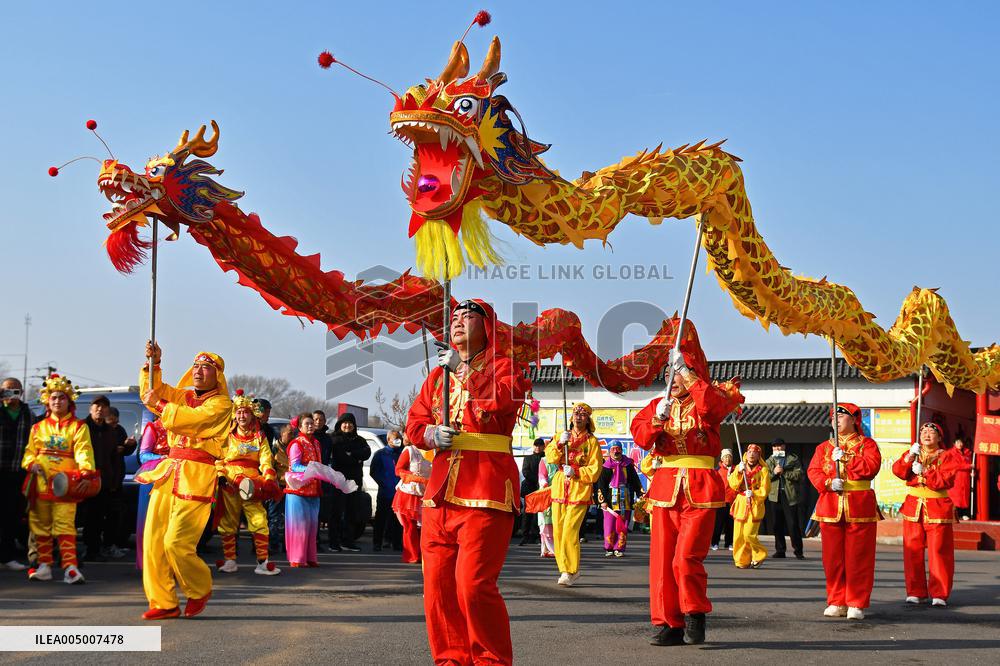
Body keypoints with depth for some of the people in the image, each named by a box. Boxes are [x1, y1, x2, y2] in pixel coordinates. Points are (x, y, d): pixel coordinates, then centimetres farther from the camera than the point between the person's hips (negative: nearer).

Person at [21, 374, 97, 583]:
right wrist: (32, 464, -6)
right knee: (41, 525, 8)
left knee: (65, 525, -13)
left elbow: (83, 451, -8)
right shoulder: (38, 428, 16)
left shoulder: (78, 427, 5)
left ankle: (70, 567, -17)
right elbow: (29, 452, 17)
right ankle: (44, 565, 17)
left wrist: (86, 471, -26)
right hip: (40, 483, 4)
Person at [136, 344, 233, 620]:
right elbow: (151, 392, 21)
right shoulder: (184, 395, 19)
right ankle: (164, 603, 6)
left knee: (176, 542, -13)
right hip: (168, 472, 7)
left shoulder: (221, 404, -3)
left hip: (196, 477, -7)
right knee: (153, 539, -1)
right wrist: (153, 364, 8)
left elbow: (187, 420, -16)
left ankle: (201, 590, 12)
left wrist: (159, 404, -6)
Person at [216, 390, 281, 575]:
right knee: (228, 523, 4)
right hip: (229, 485, 1)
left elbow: (266, 462, 1)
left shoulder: (259, 438, 11)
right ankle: (229, 560, 14)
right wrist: (221, 476, -9)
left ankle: (263, 562, -7)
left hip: (253, 485, -1)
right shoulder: (227, 437, 12)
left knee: (260, 522, -10)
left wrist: (268, 480, -15)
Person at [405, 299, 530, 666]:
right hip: (440, 492, 6)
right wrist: (432, 435, -6)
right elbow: (414, 424, 15)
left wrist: (464, 368, -13)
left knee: (473, 585, -14)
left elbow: (500, 400, -17)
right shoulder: (438, 375, 21)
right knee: (438, 586, 3)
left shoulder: (504, 367, 5)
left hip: (485, 493, -6)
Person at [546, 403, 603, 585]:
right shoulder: (561, 436, 14)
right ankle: (565, 569, 13)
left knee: (570, 531, -15)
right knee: (558, 531, 2)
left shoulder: (592, 441, 2)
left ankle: (570, 571, -8)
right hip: (559, 488, 4)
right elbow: (550, 458, 0)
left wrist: (575, 472, -15)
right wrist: (560, 444, -16)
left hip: (580, 490, -4)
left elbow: (595, 469, -3)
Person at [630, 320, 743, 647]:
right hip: (664, 487, 4)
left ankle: (695, 615, 7)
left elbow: (711, 405, -21)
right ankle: (669, 623, 9)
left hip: (700, 490, -4)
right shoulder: (659, 404, 15)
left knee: (686, 559, -13)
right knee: (662, 560, 2)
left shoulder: (708, 401, 4)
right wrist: (658, 419, -16)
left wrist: (686, 372, -18)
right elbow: (640, 435, 2)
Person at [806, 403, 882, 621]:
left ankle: (857, 604, 4)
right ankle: (836, 602, 12)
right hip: (830, 505, 3)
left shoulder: (866, 444, 6)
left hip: (859, 506, -3)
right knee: (832, 558, 3)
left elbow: (871, 466, -10)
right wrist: (828, 483, -14)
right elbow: (813, 470, 4)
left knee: (858, 558, -2)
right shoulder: (824, 447, 15)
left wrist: (845, 458, -14)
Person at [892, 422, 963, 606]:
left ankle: (940, 594, 2)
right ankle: (916, 592, 10)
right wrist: (909, 457, -19)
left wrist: (923, 472, -19)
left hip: (938, 510, -3)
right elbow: (898, 471, -4)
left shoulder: (947, 456, 2)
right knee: (912, 552, 2)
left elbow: (945, 480, -12)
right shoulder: (912, 453, 13)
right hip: (913, 508, 3)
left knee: (939, 553, -4)